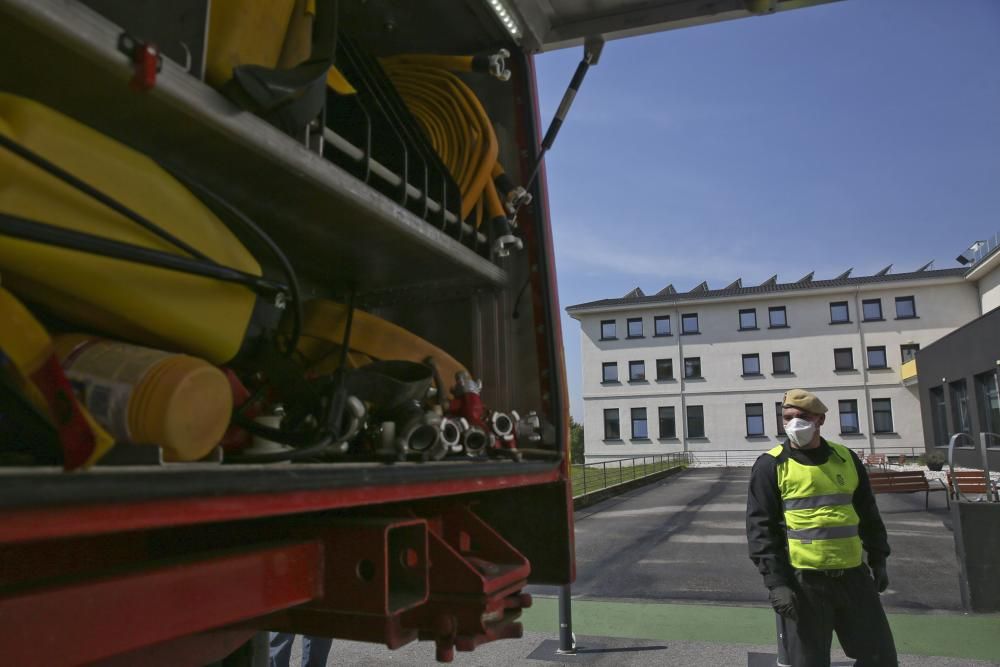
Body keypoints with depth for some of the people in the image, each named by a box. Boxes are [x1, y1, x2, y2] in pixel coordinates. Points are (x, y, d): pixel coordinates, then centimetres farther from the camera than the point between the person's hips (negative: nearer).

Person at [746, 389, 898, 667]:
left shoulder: (846, 458, 8)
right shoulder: (771, 466, -6)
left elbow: (868, 515, 17)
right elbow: (761, 529, -9)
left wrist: (878, 561, 14)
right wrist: (776, 582, -14)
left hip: (853, 576, 4)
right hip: (802, 581, -4)